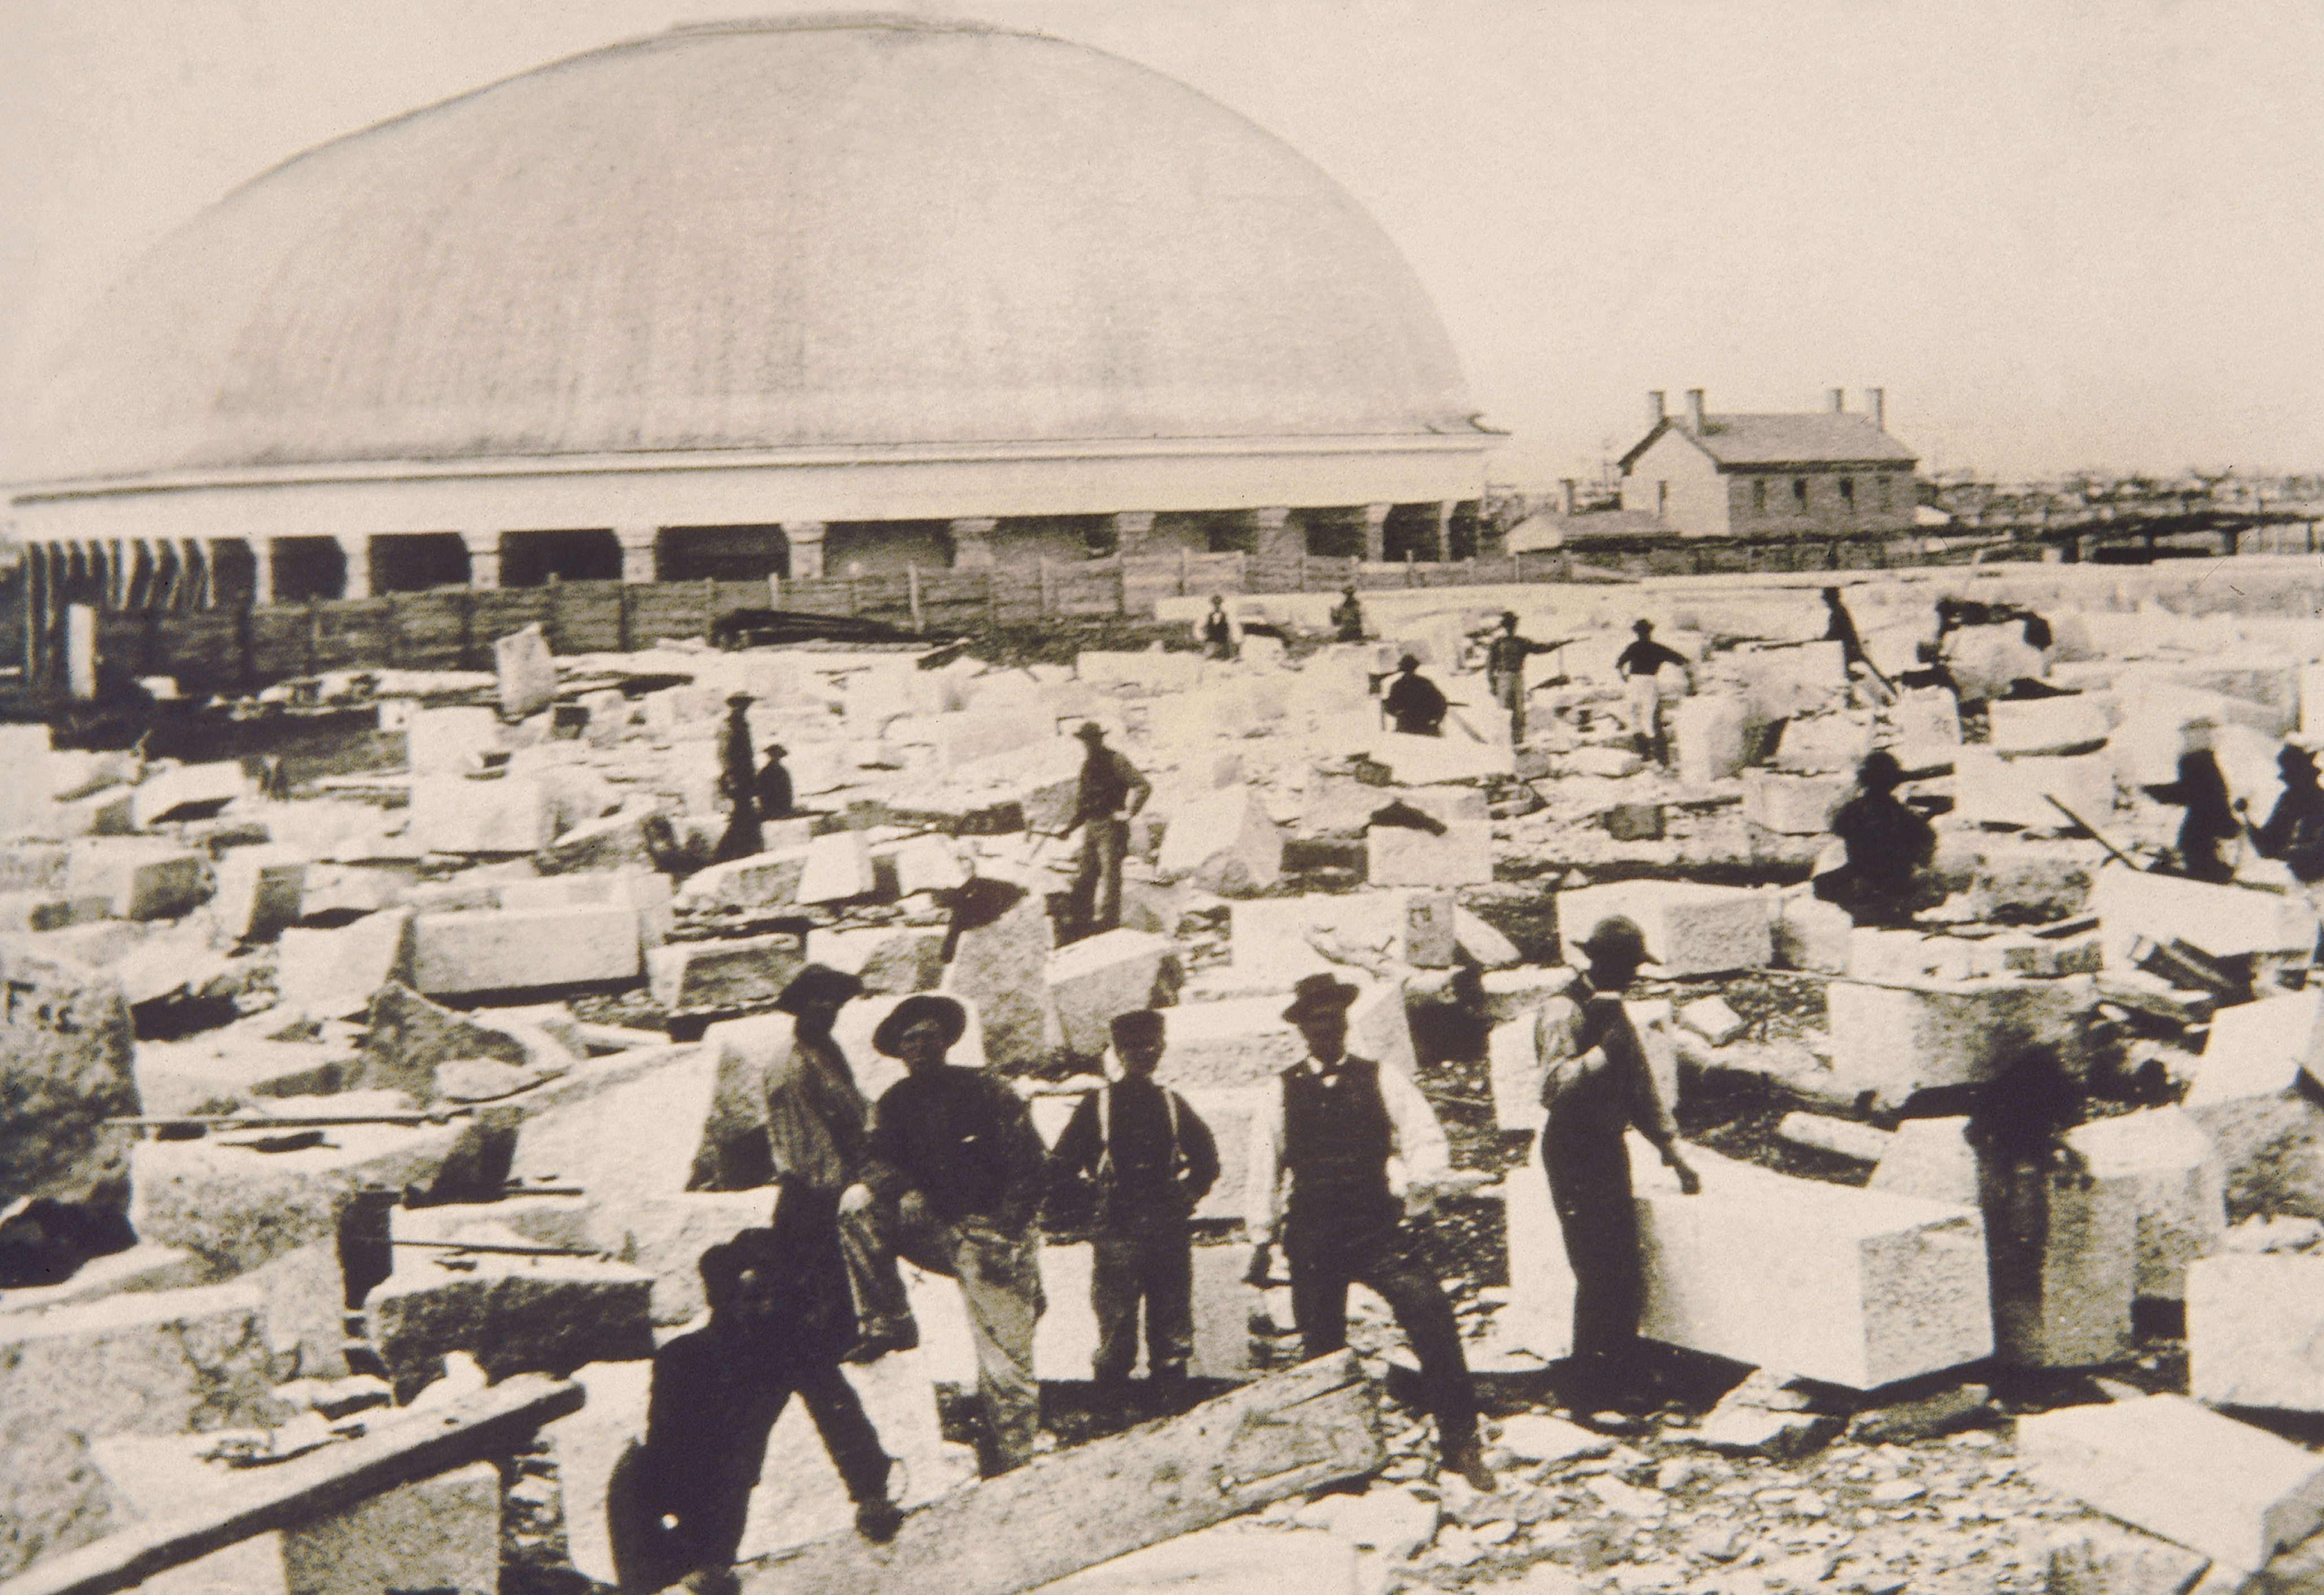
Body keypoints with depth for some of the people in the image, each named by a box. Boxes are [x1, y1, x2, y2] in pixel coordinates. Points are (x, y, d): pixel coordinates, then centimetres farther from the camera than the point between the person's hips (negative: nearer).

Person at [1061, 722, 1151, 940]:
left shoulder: (1115, 762, -8)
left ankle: (1107, 917, -7)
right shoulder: (1087, 766, 15)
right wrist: (1071, 826, 14)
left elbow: (1144, 787, -15)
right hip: (1090, 827, 7)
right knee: (1085, 874, 6)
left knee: (1110, 872, -9)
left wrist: (1129, 813, -15)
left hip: (1111, 826, -7)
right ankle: (1078, 919, 9)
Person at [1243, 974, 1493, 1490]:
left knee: (1434, 1322, -16)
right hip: (1312, 1241, 1)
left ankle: (1459, 1443, -7)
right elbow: (1264, 1171, 10)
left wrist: (1416, 1184, -15)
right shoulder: (1281, 1094, 7)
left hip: (1379, 1232, -1)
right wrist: (1261, 1241, 10)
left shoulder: (1382, 1081, 6)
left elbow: (1427, 1140, 3)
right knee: (1322, 1350, 7)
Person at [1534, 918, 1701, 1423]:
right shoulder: (1564, 1012, -15)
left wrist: (1673, 1151, 19)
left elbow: (1642, 1087, 21)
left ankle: (1619, 1381, 25)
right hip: (1574, 1152, -9)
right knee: (1599, 1277, -9)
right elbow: (1553, 1087, -29)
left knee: (1625, 1277, 12)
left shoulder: (1613, 1010, 14)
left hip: (1608, 1149, 9)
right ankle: (1588, 1394, 1)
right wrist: (1604, 1048, -30)